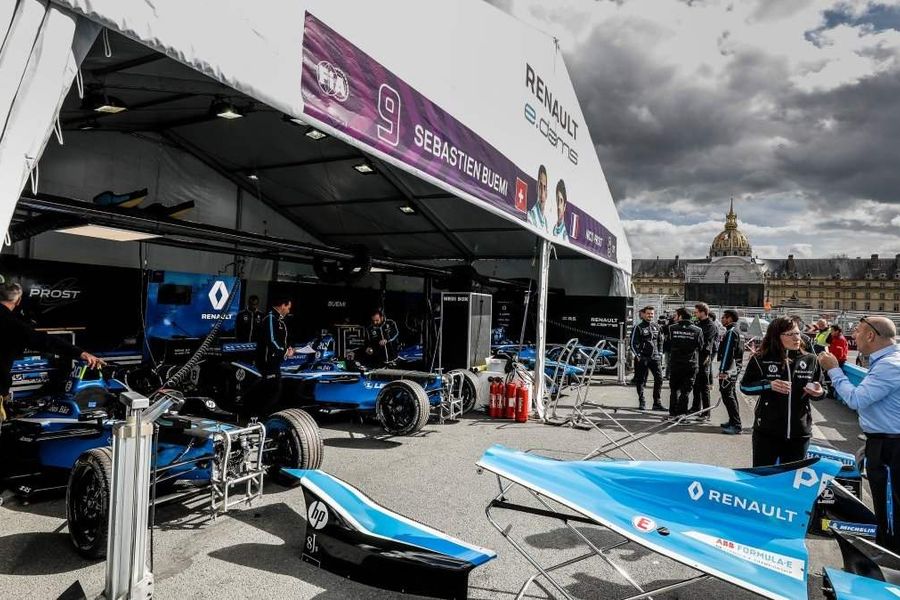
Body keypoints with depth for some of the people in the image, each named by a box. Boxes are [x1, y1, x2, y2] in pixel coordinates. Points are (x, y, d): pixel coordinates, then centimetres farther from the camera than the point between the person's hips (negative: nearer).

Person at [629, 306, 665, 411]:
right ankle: (641, 403, 13)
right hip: (642, 358, -4)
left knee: (659, 378, -5)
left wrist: (660, 353, 10)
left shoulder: (657, 327, 12)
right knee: (640, 380, 3)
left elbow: (660, 341, 20)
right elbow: (633, 343, -4)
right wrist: (638, 355, -10)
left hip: (655, 357, 4)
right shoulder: (638, 327, -2)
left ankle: (657, 403, 2)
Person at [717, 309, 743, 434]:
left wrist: (723, 370, -24)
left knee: (727, 395, -9)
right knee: (731, 395, 17)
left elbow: (728, 352, -22)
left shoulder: (731, 332, -16)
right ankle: (733, 421, 27)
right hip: (734, 369, 11)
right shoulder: (736, 330, 16)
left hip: (729, 369, -11)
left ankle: (736, 425, -9)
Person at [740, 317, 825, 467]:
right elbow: (745, 386, -4)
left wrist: (819, 392, -9)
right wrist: (769, 385, -19)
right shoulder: (760, 359, -7)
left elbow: (819, 389, 13)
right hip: (767, 431, -3)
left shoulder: (810, 360, 3)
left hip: (800, 432, 3)